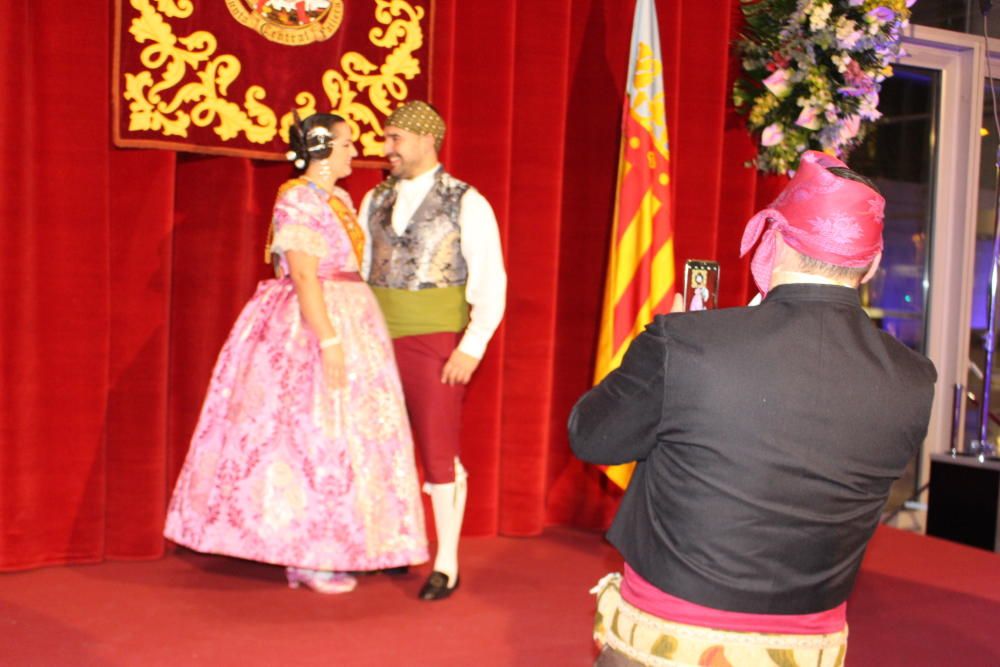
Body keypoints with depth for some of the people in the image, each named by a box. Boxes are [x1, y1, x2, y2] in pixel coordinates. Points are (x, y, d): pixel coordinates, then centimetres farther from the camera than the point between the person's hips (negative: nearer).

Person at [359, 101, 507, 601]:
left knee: (439, 451, -2)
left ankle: (446, 564, 9)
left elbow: (491, 281, -8)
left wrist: (472, 347, -15)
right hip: (378, 342, 5)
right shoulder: (375, 201, 12)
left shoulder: (466, 203, -3)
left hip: (435, 344, -5)